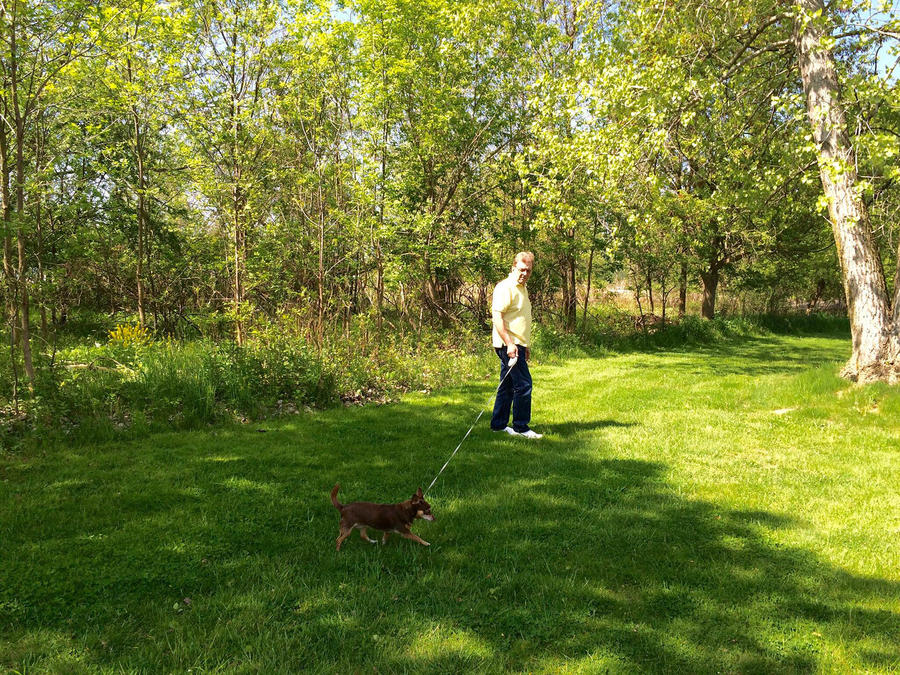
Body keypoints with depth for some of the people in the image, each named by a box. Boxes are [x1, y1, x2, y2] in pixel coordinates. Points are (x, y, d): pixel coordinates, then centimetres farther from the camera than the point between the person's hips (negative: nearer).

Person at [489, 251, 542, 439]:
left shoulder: (522, 288, 19)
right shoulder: (505, 288, -12)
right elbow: (497, 316, -20)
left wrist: (526, 345, 27)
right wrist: (509, 344, -24)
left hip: (517, 344, 10)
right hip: (509, 344, -10)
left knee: (508, 386, 13)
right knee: (523, 385, -9)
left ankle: (499, 424, 20)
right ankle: (520, 427, -1)